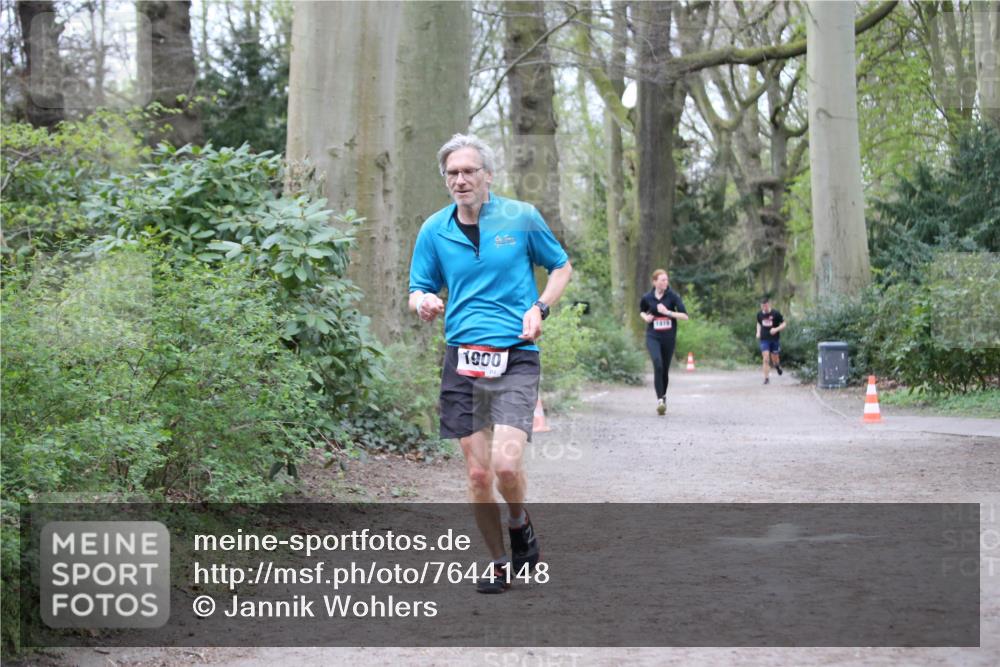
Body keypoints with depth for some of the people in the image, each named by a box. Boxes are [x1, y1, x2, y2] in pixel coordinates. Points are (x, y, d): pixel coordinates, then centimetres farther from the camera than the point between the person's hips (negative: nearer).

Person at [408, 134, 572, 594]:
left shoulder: (521, 217, 1)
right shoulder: (434, 230, 7)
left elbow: (562, 266, 13)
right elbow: (418, 290, 14)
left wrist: (539, 308, -4)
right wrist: (423, 303, -11)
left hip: (515, 357, -2)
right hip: (461, 358, 3)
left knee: (506, 464, -18)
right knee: (478, 473, 3)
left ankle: (519, 524, 15)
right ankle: (500, 564, 20)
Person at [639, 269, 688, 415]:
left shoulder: (672, 296, -5)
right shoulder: (647, 298, 1)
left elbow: (684, 315, -9)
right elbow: (641, 311, 22)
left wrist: (667, 312, -20)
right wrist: (645, 317, 0)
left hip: (669, 337, 1)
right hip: (653, 336, 0)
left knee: (665, 369, 8)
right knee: (657, 364, -22)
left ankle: (663, 396, 33)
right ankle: (660, 400, -24)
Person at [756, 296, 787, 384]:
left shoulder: (775, 313, -9)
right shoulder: (759, 314, 1)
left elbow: (784, 324, -3)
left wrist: (776, 329, -20)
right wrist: (758, 332, 4)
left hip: (775, 339, -1)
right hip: (764, 340, 1)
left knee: (775, 360, 10)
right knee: (766, 359, -11)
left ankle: (777, 366, 47)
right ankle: (766, 378, -5)